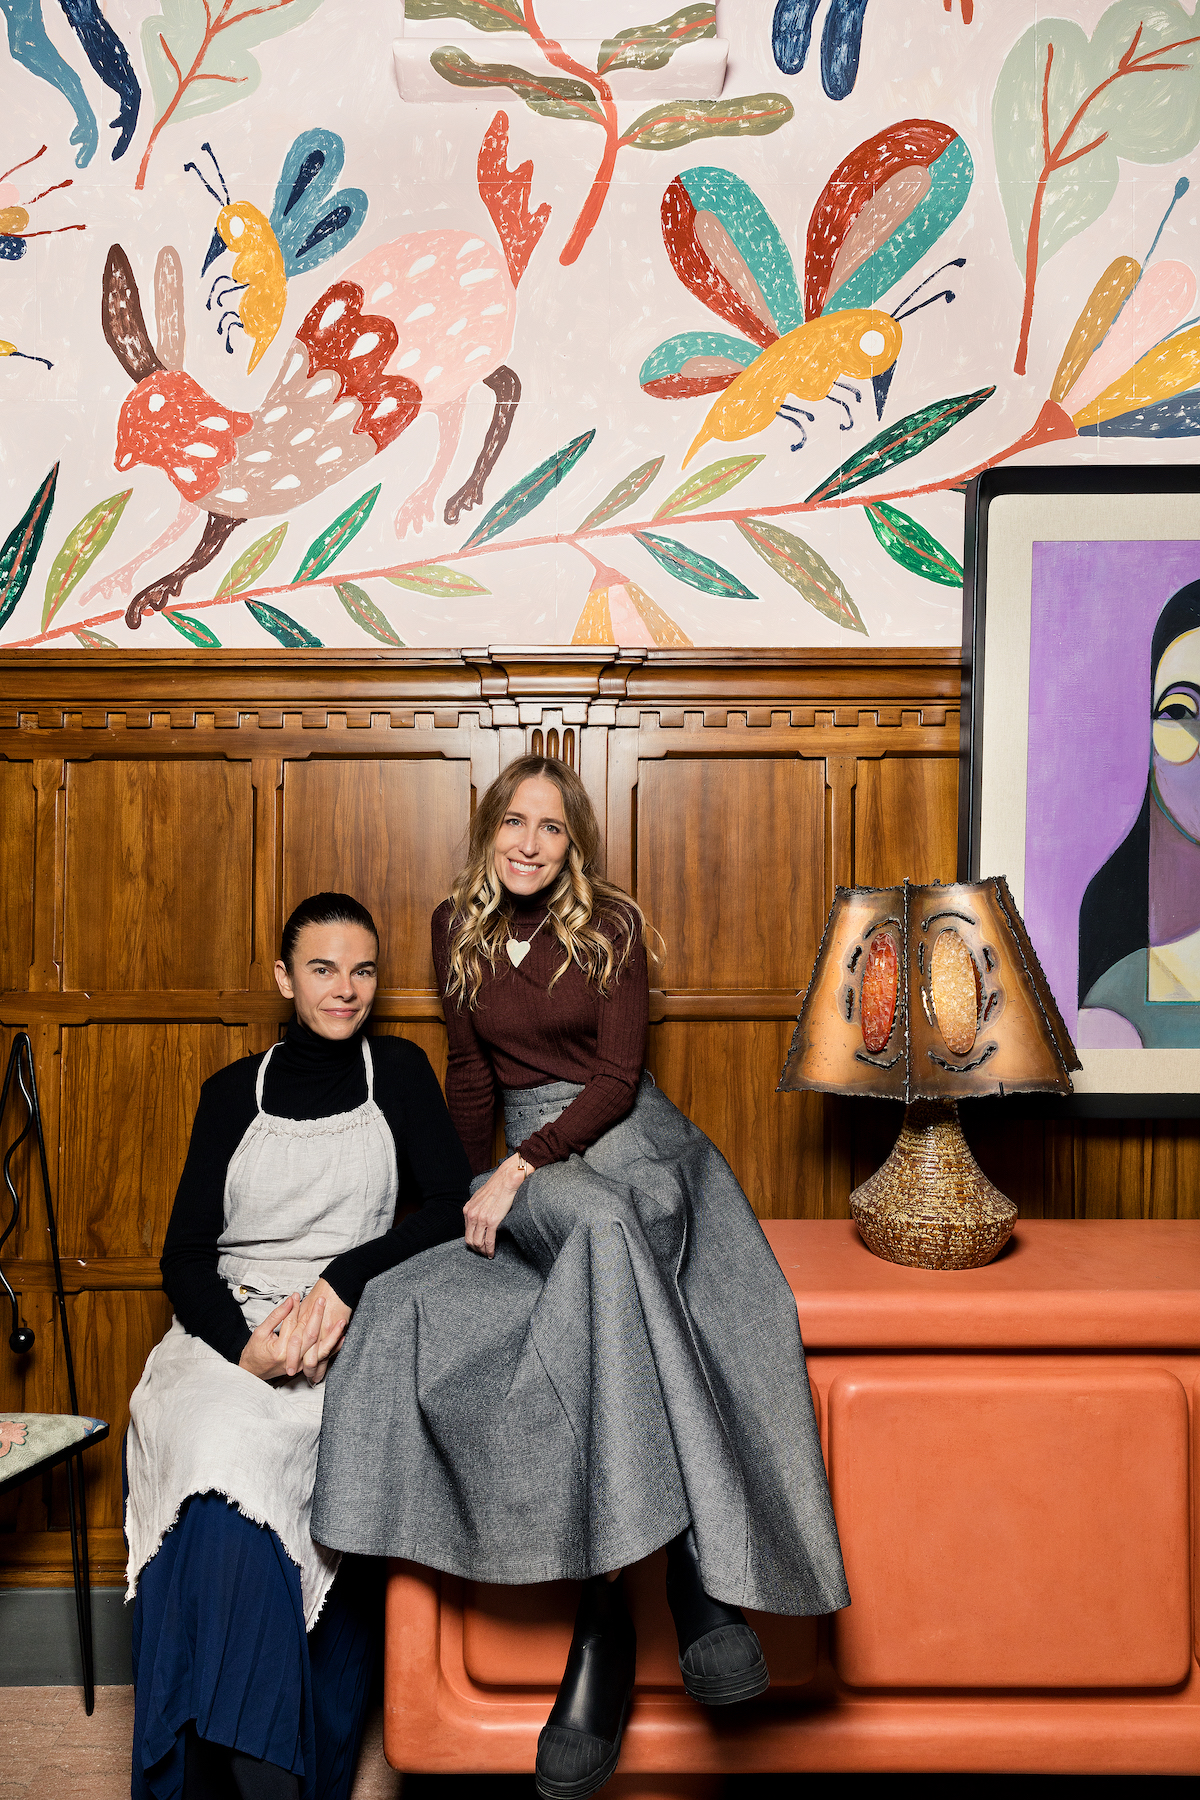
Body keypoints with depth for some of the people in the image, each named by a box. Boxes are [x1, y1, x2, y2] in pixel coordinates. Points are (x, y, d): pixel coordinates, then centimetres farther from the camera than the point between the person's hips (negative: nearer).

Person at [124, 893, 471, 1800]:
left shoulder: (398, 1071, 12)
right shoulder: (233, 1092, 15)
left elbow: (453, 1205, 1)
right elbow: (185, 1252, 8)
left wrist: (344, 1281, -14)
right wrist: (242, 1340, -13)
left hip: (350, 1333, -1)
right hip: (227, 1326, 2)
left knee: (244, 1453, -30)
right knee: (212, 1446, -30)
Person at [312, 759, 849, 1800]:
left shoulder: (612, 924, 1)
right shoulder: (458, 930, 11)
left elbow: (618, 1077, -5)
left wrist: (524, 1167, -16)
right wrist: (456, 1191, 23)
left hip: (632, 1139, -2)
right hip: (525, 1177, 2)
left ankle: (606, 1616, -29)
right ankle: (693, 1571, -30)